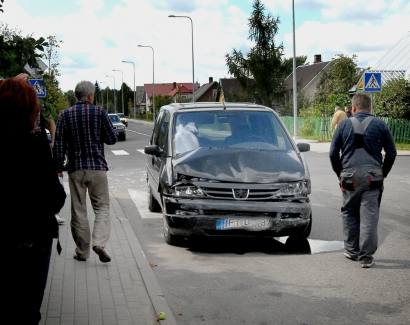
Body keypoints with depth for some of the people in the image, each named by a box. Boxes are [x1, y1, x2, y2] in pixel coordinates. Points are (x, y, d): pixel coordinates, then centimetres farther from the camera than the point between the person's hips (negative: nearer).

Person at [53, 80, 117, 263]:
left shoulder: (65, 115, 2)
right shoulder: (99, 113, -3)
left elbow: (59, 144, 0)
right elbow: (112, 139, 0)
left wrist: (59, 168, 6)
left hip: (75, 168, 2)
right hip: (97, 167, -1)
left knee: (78, 210, 8)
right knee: (102, 207, 5)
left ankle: (82, 251, 13)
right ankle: (99, 242, -16)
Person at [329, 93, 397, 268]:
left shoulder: (344, 125, 3)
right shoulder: (380, 125, 3)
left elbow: (333, 153, 4)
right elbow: (391, 153, 5)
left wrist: (340, 174, 15)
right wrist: (382, 174, 15)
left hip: (350, 178, 0)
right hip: (373, 178, 0)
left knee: (349, 214, 16)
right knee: (369, 216, 1)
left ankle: (351, 250, 20)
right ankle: (366, 256, 0)